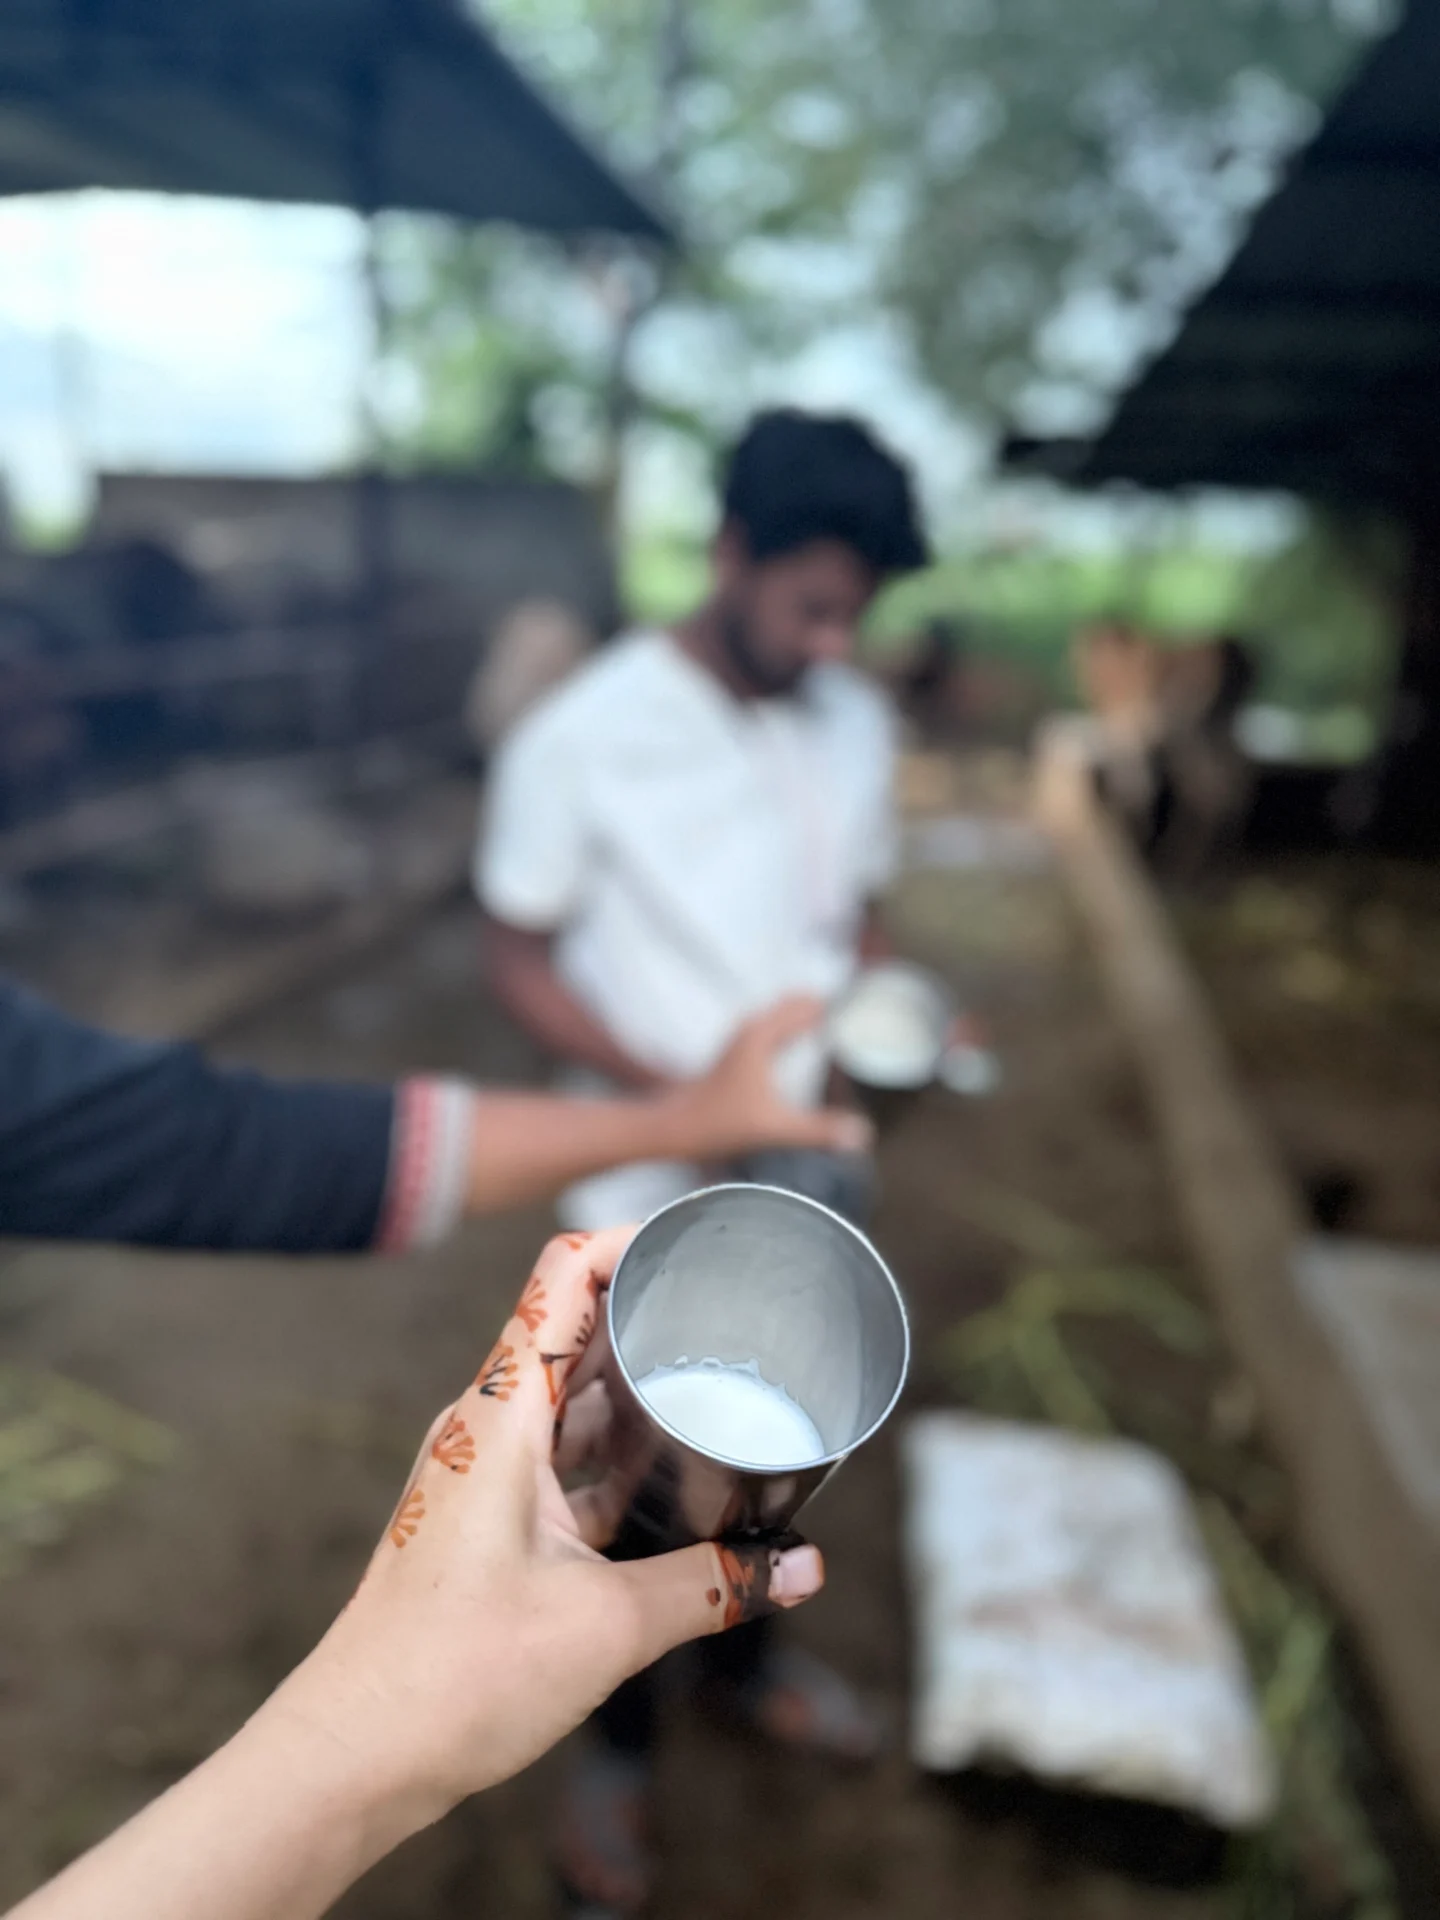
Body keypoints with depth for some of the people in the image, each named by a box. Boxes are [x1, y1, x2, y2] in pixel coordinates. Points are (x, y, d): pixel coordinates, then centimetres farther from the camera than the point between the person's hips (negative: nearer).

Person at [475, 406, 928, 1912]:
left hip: (809, 1180, 5)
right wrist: (672, 1093, -23)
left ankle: (743, 1648, 54)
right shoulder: (583, 736, -18)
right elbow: (518, 957, -12)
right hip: (648, 1202, -4)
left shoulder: (857, 724, -3)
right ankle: (615, 1746, 42)